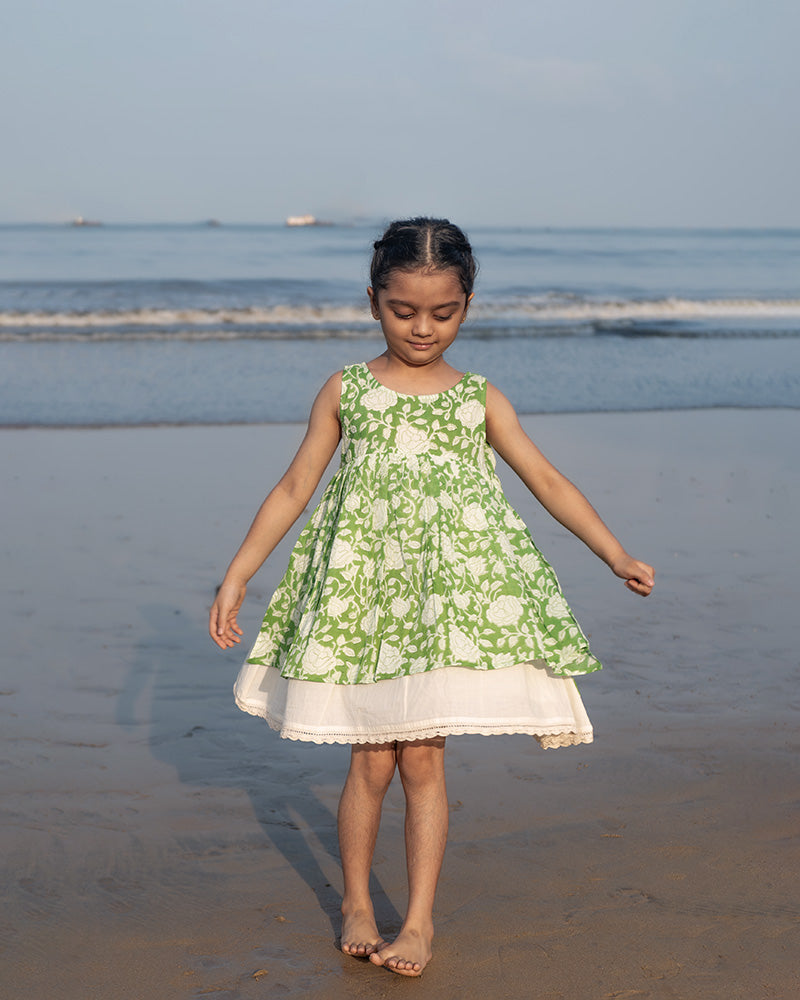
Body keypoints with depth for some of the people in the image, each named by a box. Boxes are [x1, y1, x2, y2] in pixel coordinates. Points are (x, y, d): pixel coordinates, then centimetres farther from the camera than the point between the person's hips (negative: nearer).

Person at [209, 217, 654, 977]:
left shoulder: (479, 399, 5)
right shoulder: (346, 392, 3)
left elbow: (548, 482, 7)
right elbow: (294, 488, 5)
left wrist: (616, 555, 0)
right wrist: (237, 574, 2)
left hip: (449, 597, 0)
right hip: (362, 594, 0)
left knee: (422, 758, 1)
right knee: (370, 759, 5)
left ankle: (419, 919, 13)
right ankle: (356, 902, 25)